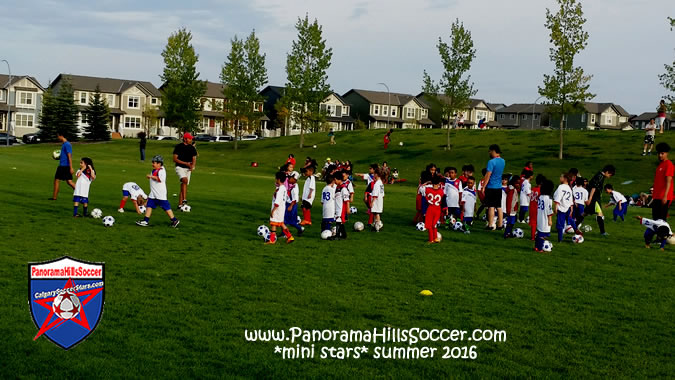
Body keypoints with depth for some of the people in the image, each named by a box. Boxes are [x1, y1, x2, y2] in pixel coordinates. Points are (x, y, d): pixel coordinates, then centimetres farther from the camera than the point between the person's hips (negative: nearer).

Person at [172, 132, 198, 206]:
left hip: (188, 169, 5)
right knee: (185, 180, -30)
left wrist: (192, 166, -10)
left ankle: (180, 204, 10)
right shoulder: (178, 147, -4)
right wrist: (186, 163, -16)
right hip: (180, 167, -5)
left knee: (183, 185, 5)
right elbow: (175, 159, -7)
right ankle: (184, 200, -34)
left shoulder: (192, 148, 10)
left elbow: (194, 159, 12)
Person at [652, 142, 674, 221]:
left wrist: (665, 196, -23)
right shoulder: (660, 164, 17)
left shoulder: (669, 165, -12)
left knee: (661, 218, -6)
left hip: (663, 197, -9)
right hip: (657, 197, 9)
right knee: (655, 217, 12)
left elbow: (668, 181, -18)